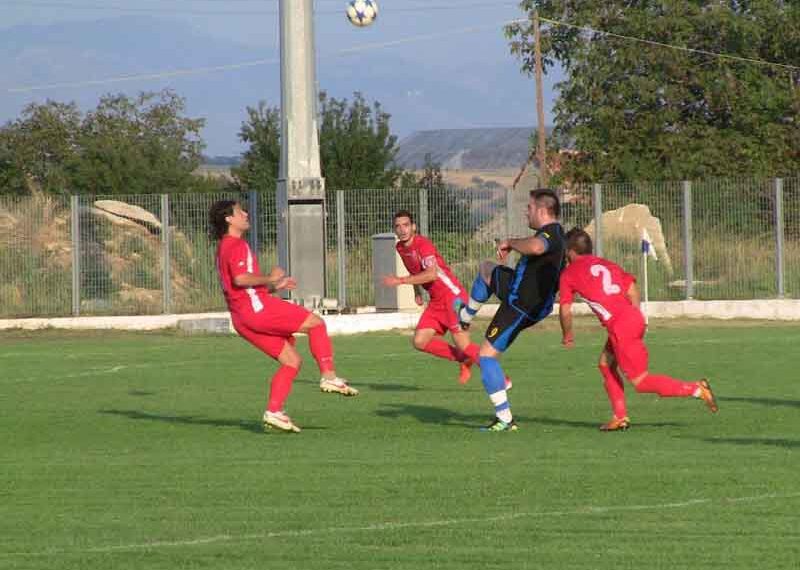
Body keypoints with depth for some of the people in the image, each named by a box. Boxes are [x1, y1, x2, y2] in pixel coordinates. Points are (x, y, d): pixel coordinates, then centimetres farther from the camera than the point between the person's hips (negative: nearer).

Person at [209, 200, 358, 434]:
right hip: (257, 308, -10)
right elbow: (240, 278, -24)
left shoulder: (225, 247, 25)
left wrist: (274, 286, 23)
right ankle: (329, 377, -12)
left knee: (292, 361, 9)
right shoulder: (236, 245, -8)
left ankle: (274, 412, 0)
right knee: (316, 323, -3)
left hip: (242, 318, 10)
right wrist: (270, 278, -11)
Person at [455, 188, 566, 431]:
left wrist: (510, 242, -32)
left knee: (487, 354, -4)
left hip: (521, 307, -10)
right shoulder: (554, 234, 8)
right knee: (486, 269, 32)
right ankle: (466, 315, 47)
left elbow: (535, 247, -50)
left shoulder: (551, 234, -25)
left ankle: (505, 418, -5)